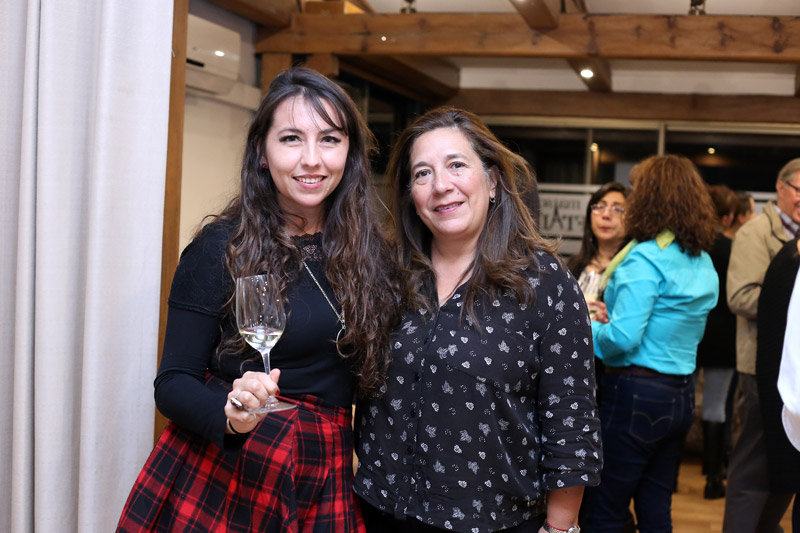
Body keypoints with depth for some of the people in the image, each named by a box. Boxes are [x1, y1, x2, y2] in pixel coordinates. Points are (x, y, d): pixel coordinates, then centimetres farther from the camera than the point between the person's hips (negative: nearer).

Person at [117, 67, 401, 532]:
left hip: (324, 478, 3)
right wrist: (230, 414, -27)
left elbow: (369, 372, 8)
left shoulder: (369, 251, 1)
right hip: (220, 475, -3)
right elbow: (173, 383, -9)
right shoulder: (219, 248, -10)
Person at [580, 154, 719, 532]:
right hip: (681, 397, 9)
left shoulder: (645, 257, -16)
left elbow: (623, 338, -22)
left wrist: (590, 329, -2)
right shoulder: (704, 264, 10)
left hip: (637, 394, -8)